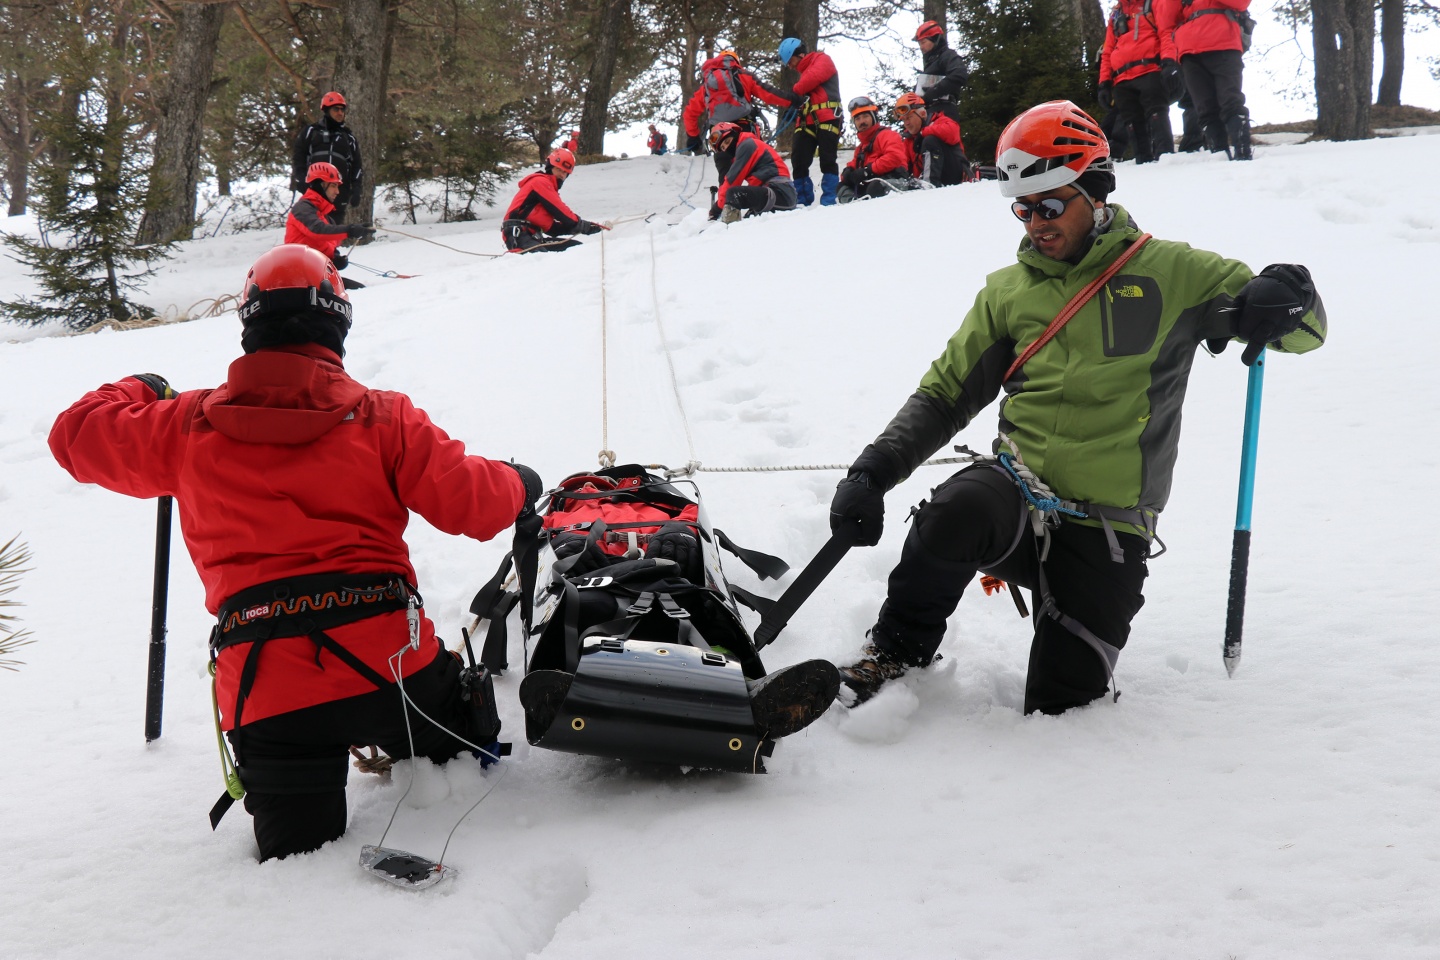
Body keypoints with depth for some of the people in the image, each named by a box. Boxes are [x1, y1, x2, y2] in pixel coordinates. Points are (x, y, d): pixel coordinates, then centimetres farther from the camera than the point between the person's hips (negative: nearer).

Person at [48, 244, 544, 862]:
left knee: (300, 856, 4)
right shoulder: (382, 418, 3)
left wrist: (140, 392, 40)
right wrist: (519, 485, 23)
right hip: (388, 663, -1)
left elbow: (77, 435, 20)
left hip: (267, 690, 1)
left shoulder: (188, 425, 7)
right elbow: (471, 503, 0)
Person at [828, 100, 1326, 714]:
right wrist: (875, 469, -2)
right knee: (956, 512, -34)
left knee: (1062, 703, -8)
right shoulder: (1008, 291, 10)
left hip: (1107, 531, -1)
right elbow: (945, 394, 14)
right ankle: (896, 655, -9)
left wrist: (1282, 299, -27)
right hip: (1015, 494, 2)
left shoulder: (1170, 275, 0)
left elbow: (1305, 329, -1)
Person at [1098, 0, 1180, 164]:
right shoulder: (1115, 14, 26)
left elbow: (1166, 33, -1)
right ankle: (1144, 163, -2)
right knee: (1134, 126, -1)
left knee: (1157, 116, -19)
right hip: (1122, 81, 5)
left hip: (1150, 73, -5)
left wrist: (1168, 62, -18)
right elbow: (1107, 52, 25)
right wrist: (1104, 83, 13)